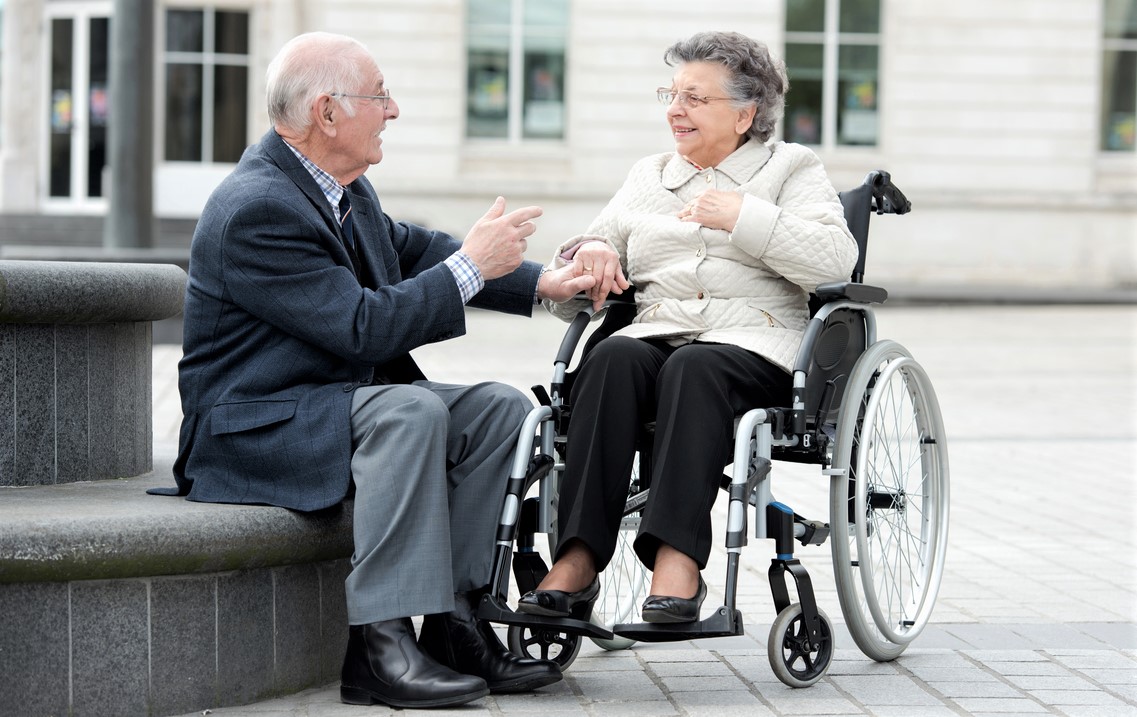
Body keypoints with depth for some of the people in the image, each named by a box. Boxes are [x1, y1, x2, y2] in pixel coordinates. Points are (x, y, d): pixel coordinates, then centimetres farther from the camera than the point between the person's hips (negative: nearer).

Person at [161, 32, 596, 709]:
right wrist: (471, 265, -18)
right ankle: (381, 644, -33)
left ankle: (453, 616, -9)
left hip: (342, 397, 10)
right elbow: (365, 327, -26)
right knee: (411, 411, -33)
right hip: (251, 428, -10)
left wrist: (540, 283, 11)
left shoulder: (346, 187, 7)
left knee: (500, 407, -4)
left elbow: (409, 247, 22)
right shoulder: (256, 210, -23)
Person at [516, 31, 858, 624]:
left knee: (694, 369, -37)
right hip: (653, 333, 3)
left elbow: (835, 259, -5)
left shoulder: (792, 168, 15)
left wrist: (742, 217, -11)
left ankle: (677, 559, -47)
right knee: (611, 358, -32)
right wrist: (588, 254, -1)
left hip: (753, 346, -3)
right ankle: (577, 559, -41)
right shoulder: (648, 176, 26)